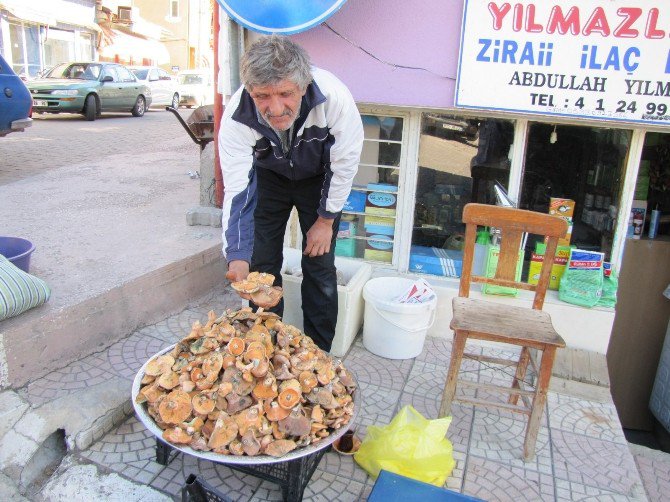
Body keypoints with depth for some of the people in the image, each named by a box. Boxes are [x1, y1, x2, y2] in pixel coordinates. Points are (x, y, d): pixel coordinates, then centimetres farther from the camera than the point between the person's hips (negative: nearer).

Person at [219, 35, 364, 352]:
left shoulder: (334, 97, -38)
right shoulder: (236, 116, -34)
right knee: (262, 263, 0)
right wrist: (238, 258, -43)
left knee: (320, 266, -3)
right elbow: (236, 190, -32)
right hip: (267, 177, 1)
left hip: (318, 179, -1)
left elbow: (344, 165, -23)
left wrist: (326, 219, -14)